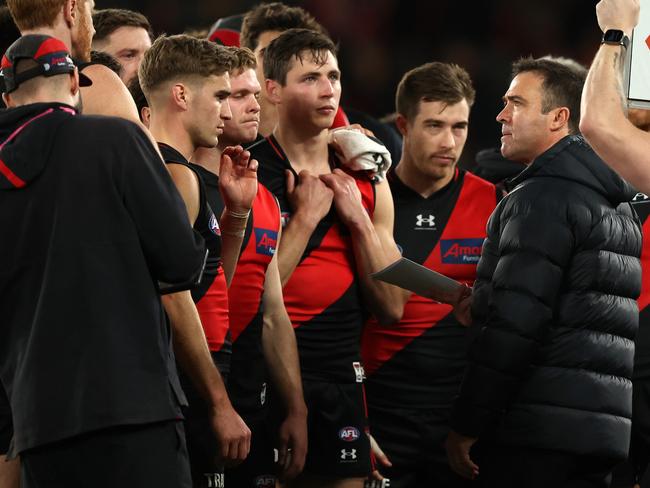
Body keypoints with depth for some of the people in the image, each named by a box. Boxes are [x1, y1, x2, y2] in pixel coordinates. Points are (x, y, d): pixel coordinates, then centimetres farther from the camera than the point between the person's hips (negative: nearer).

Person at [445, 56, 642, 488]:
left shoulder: (545, 197, -9)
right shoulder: (618, 208, 21)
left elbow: (514, 324, -17)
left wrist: (468, 424, -13)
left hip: (540, 435, -9)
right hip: (603, 431, 9)